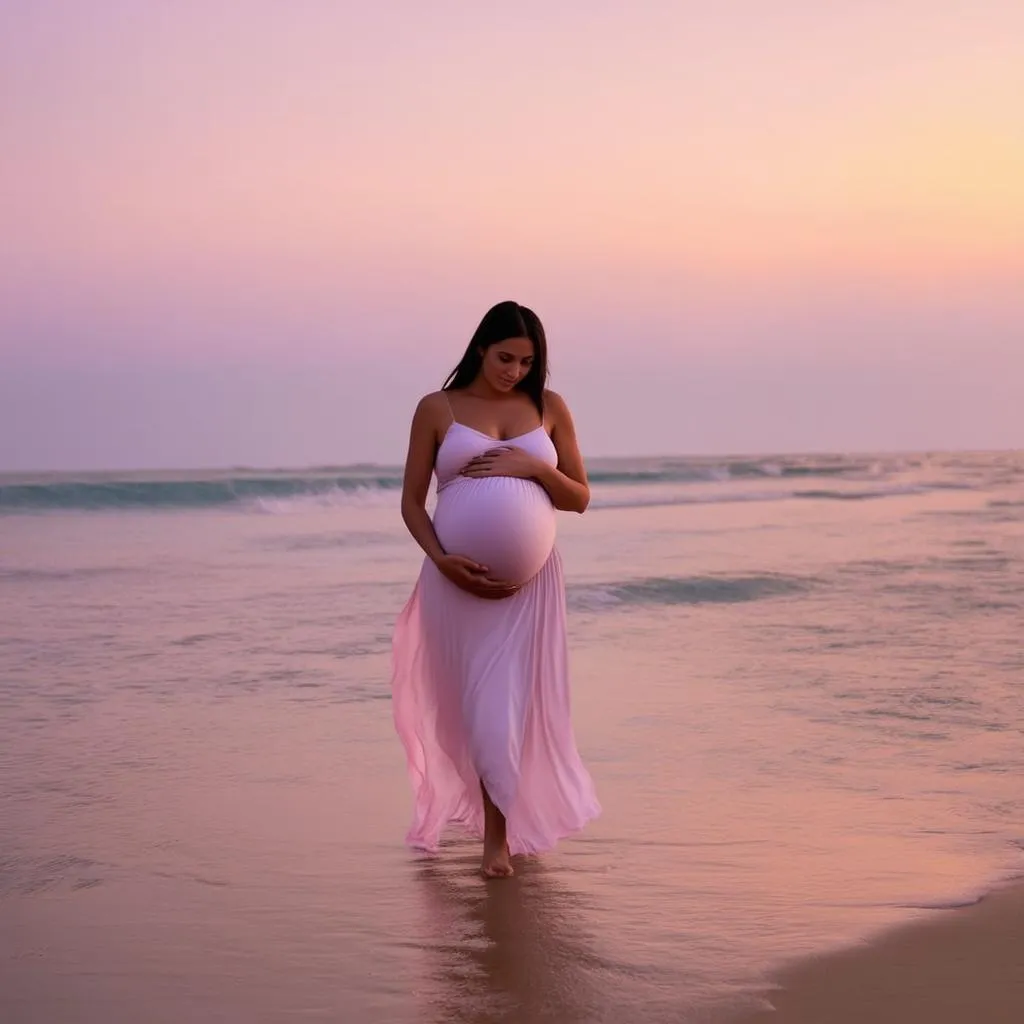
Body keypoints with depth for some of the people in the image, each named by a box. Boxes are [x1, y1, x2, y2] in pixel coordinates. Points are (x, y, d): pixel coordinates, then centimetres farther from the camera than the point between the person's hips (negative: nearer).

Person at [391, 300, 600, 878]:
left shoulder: (549, 408, 8)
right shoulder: (438, 409, 2)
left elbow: (580, 498, 9)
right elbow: (412, 502, 2)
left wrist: (535, 468, -10)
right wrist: (441, 559, -15)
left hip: (530, 577, 1)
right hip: (460, 576, -1)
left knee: (517, 699, 0)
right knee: (481, 702, -1)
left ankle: (503, 827, 14)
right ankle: (497, 833, 10)